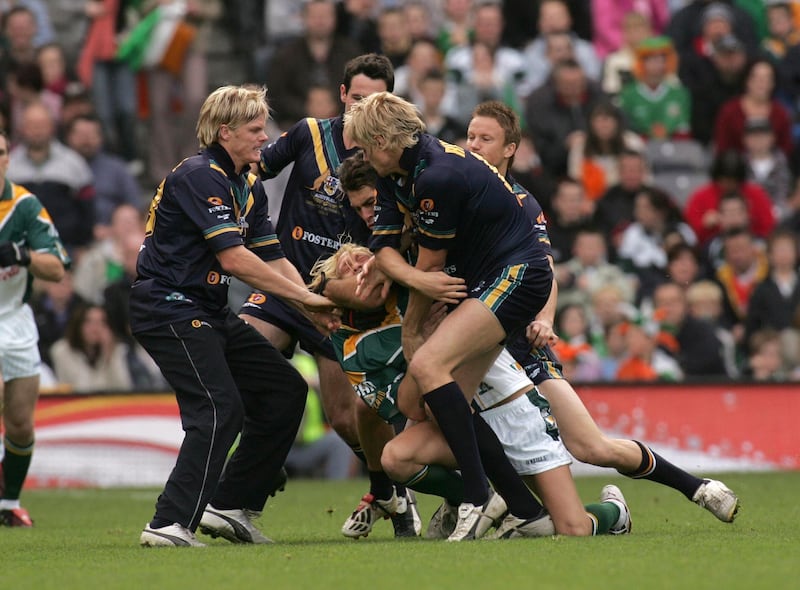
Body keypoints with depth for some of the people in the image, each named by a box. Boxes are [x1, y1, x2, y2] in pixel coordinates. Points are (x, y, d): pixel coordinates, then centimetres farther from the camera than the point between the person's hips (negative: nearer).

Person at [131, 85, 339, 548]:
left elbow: (273, 258, 11)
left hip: (210, 312, 10)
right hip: (168, 308, -10)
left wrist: (316, 308, -7)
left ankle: (229, 506, 12)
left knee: (286, 389, 8)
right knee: (220, 410, -21)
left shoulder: (249, 187, 14)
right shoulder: (200, 176, -16)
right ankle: (171, 525, -24)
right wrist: (305, 297, -19)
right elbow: (233, 258, -24)